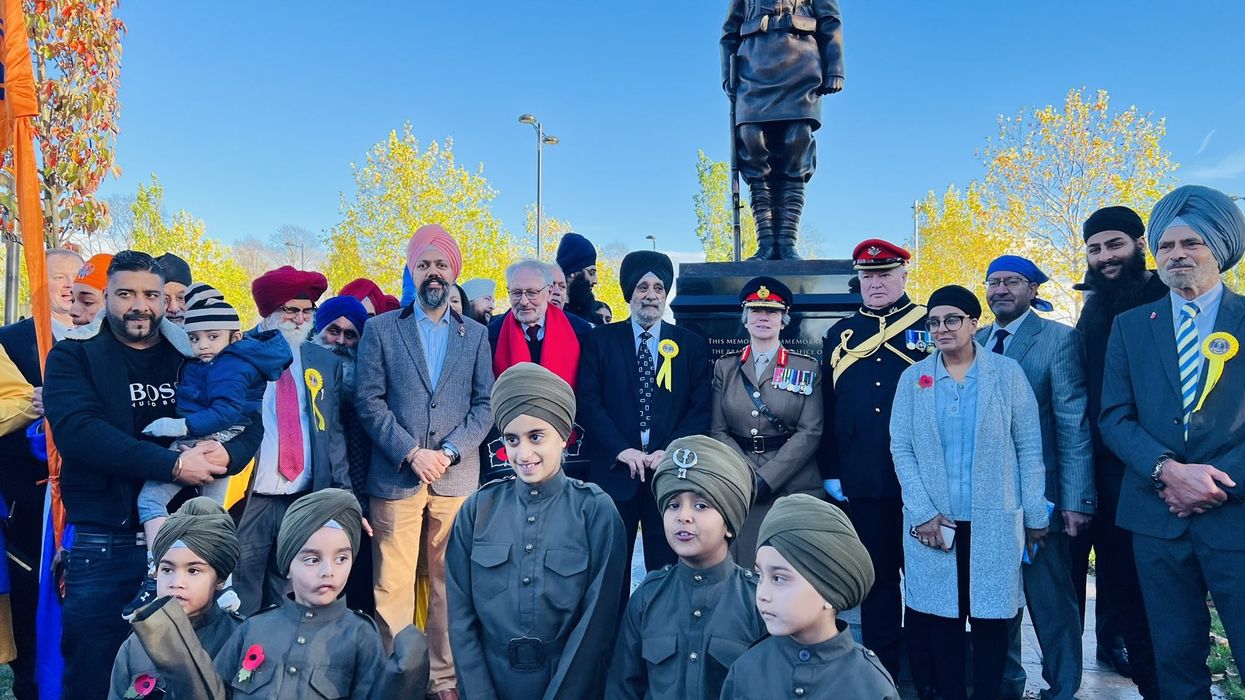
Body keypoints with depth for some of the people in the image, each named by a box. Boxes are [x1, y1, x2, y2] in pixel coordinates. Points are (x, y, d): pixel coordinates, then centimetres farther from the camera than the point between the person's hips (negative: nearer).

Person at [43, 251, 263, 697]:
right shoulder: (74, 356, 1)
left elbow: (249, 421, 2)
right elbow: (76, 429, -16)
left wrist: (227, 454, -21)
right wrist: (172, 464, -22)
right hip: (103, 542, -2)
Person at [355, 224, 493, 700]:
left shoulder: (476, 335, 10)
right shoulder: (381, 329, 6)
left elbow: (485, 405, 5)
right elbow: (369, 401, -1)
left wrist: (449, 452, -9)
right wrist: (410, 452, -11)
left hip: (457, 477, 1)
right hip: (395, 477, -1)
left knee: (449, 583, 7)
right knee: (393, 584, 1)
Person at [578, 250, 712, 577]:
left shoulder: (692, 345, 9)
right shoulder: (601, 340, 7)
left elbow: (701, 407, 2)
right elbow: (588, 402, -1)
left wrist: (670, 452, -11)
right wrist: (622, 450, -11)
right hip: (614, 471, 0)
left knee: (666, 568, 5)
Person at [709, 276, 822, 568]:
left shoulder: (807, 368, 4)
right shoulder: (725, 367, 9)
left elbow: (810, 432, -4)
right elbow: (717, 430, 5)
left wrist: (766, 479, -12)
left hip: (793, 486, -1)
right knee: (740, 567, 2)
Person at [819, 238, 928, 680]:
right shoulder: (839, 335, 10)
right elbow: (827, 409, 9)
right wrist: (830, 472, 5)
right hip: (863, 482, 3)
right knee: (877, 576, 12)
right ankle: (882, 670, 25)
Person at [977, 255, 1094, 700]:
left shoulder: (1060, 339, -5)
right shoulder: (974, 343, 9)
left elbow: (1074, 425, -9)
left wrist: (1076, 500, -14)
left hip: (1038, 495, -5)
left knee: (1051, 599, 6)